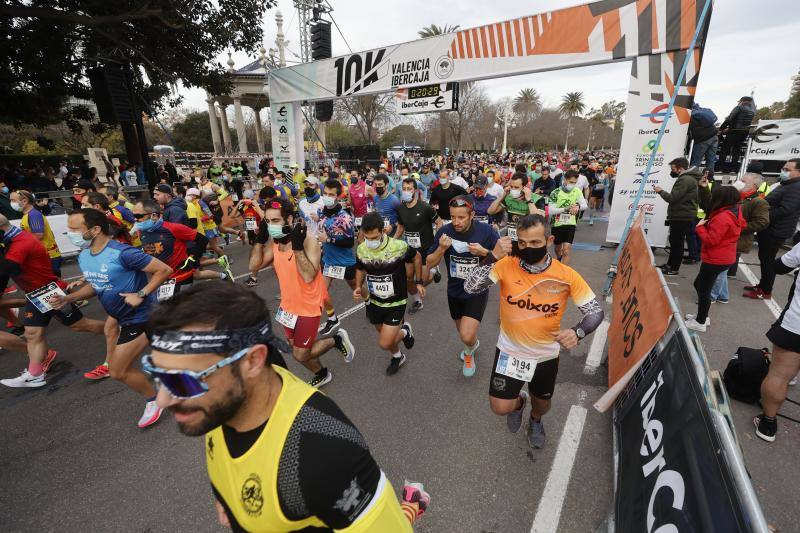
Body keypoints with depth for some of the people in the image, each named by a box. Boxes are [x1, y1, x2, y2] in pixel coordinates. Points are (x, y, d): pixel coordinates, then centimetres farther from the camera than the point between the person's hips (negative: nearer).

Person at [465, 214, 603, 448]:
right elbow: (471, 287, -27)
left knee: (542, 404, 23)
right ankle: (518, 402, 38)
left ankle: (535, 420, 62)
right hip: (509, 350, -1)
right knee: (500, 408, -1)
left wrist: (577, 332, -32)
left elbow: (596, 311, -11)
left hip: (546, 355, 1)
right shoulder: (506, 265, -19)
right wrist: (494, 256, -34)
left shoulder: (566, 275, -18)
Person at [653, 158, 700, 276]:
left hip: (682, 217, -11)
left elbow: (672, 198, -22)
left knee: (677, 242, -4)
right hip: (681, 216, 11)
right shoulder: (688, 178, 16)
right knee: (674, 241, 18)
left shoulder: (685, 180, -20)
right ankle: (670, 264, 29)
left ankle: (674, 268, 3)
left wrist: (660, 191, -7)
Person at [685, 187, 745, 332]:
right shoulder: (734, 213, 8)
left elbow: (711, 240, -24)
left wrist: (700, 227, -11)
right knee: (699, 284, 21)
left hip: (716, 260, -10)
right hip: (724, 257, 10)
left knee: (704, 290, 1)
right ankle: (702, 316, 31)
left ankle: (700, 322, 13)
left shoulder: (722, 217, -24)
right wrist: (707, 225, 5)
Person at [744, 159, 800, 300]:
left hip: (776, 231, -10)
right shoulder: (786, 185, 16)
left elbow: (784, 210, -26)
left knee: (768, 260, -2)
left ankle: (765, 291, 7)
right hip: (769, 229, 10)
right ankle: (762, 285, 30)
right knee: (764, 258, 18)